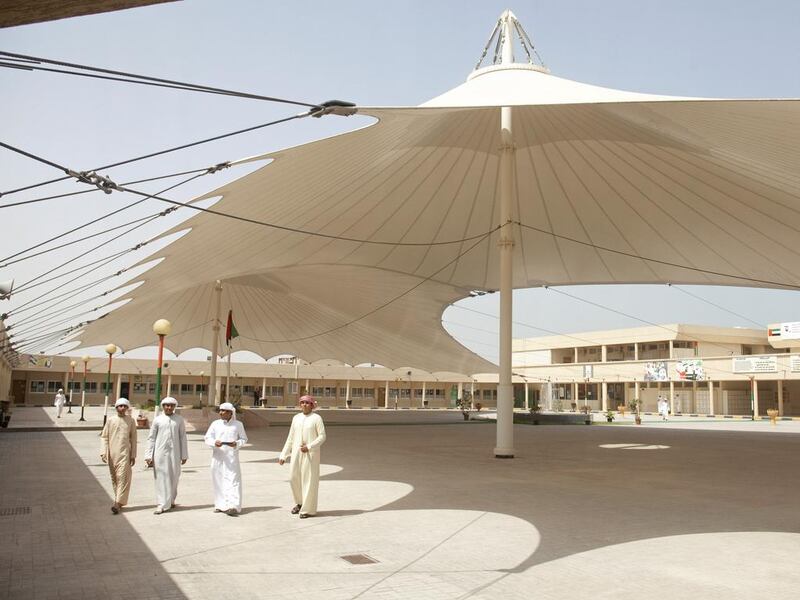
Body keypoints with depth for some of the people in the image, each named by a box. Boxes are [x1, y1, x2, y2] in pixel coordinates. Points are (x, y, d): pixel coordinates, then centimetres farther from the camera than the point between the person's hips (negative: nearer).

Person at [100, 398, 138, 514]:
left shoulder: (130, 421, 2)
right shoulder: (110, 420, 3)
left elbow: (133, 439, 5)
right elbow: (104, 437, 5)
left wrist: (133, 455, 3)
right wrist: (104, 453, -3)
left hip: (125, 452, -2)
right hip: (112, 453, 2)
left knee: (122, 477, -11)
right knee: (114, 478, 9)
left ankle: (118, 503, -14)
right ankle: (118, 499, 22)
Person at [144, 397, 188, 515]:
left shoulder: (179, 419, 6)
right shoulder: (157, 420, 3)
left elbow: (183, 438, 6)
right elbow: (151, 438, 4)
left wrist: (184, 455, 4)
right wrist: (149, 456, -2)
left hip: (174, 453, 1)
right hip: (160, 453, -1)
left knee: (173, 477, 7)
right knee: (161, 478, -2)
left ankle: (171, 500, 26)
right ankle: (162, 504, 1)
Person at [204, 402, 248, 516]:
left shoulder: (238, 425, 3)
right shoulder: (215, 424, 6)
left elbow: (244, 439, 9)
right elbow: (207, 438, 2)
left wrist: (236, 444, -13)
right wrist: (214, 442, -20)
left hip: (231, 458, -2)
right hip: (217, 457, 3)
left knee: (232, 480, -11)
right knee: (218, 480, 6)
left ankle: (233, 506, -17)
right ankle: (220, 505, 20)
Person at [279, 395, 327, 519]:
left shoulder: (317, 418, -6)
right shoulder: (296, 418, 9)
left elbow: (322, 437, -8)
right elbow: (291, 438, 12)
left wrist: (309, 447, -19)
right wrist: (283, 455, 9)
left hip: (311, 453, -5)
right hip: (297, 452, 5)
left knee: (309, 479, -3)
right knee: (294, 478, 6)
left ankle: (308, 509, 7)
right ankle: (300, 502, 29)